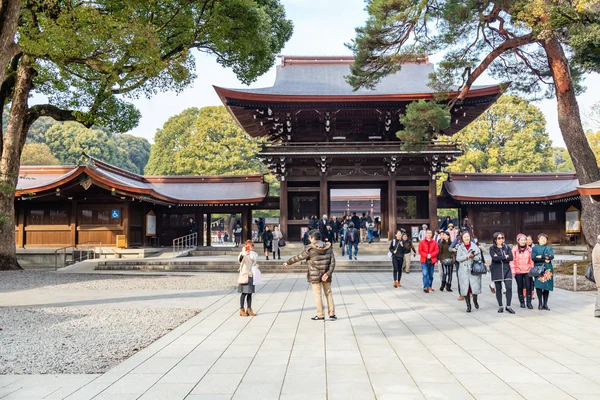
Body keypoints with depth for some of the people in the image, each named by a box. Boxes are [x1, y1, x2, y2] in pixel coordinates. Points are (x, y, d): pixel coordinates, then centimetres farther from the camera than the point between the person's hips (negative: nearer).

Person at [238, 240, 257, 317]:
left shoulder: (255, 255, 10)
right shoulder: (243, 254, -9)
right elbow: (239, 259, -31)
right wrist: (243, 254, -47)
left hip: (251, 276, 6)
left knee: (250, 293, 9)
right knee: (244, 293, -4)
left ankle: (249, 309, 15)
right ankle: (241, 310, 3)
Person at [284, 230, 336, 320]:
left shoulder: (311, 250, -13)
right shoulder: (328, 248, 0)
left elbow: (298, 257, -2)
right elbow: (333, 262, -4)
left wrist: (288, 262, 10)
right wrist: (328, 273, -6)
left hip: (315, 276, -4)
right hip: (326, 276, 4)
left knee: (318, 295, 5)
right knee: (328, 294, 13)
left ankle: (320, 315, 9)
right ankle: (332, 314, 15)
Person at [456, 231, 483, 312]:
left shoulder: (474, 246, 3)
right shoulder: (459, 247, 4)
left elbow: (479, 258, 1)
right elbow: (458, 258, -3)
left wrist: (473, 256, -18)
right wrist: (467, 256, -14)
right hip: (463, 271, 0)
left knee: (475, 287, -6)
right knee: (465, 288, 0)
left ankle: (475, 300, 24)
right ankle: (468, 305, 13)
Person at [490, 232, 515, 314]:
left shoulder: (507, 247, 9)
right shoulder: (492, 248, 2)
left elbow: (511, 258, -5)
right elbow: (494, 258, -15)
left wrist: (499, 258, -10)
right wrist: (505, 257, -8)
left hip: (506, 269, 1)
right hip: (496, 270, -1)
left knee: (509, 287, -8)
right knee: (498, 288, 4)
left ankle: (508, 306, 1)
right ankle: (500, 306, 14)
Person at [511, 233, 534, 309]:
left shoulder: (529, 249, 4)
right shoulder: (514, 249, -2)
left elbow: (531, 260, 8)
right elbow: (512, 260, -2)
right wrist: (513, 270, -5)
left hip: (527, 270, 1)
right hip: (518, 271, -1)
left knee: (528, 286, -6)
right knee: (520, 287, 7)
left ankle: (529, 302, 1)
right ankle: (522, 302, 18)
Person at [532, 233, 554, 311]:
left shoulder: (549, 248, 12)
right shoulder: (535, 248, 7)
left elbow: (552, 256, -5)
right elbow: (533, 258, -7)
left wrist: (541, 256, -11)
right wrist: (544, 260, -13)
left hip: (547, 269, 2)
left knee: (547, 287, -1)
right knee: (539, 286, -8)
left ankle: (545, 304, 6)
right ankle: (540, 303, 1)